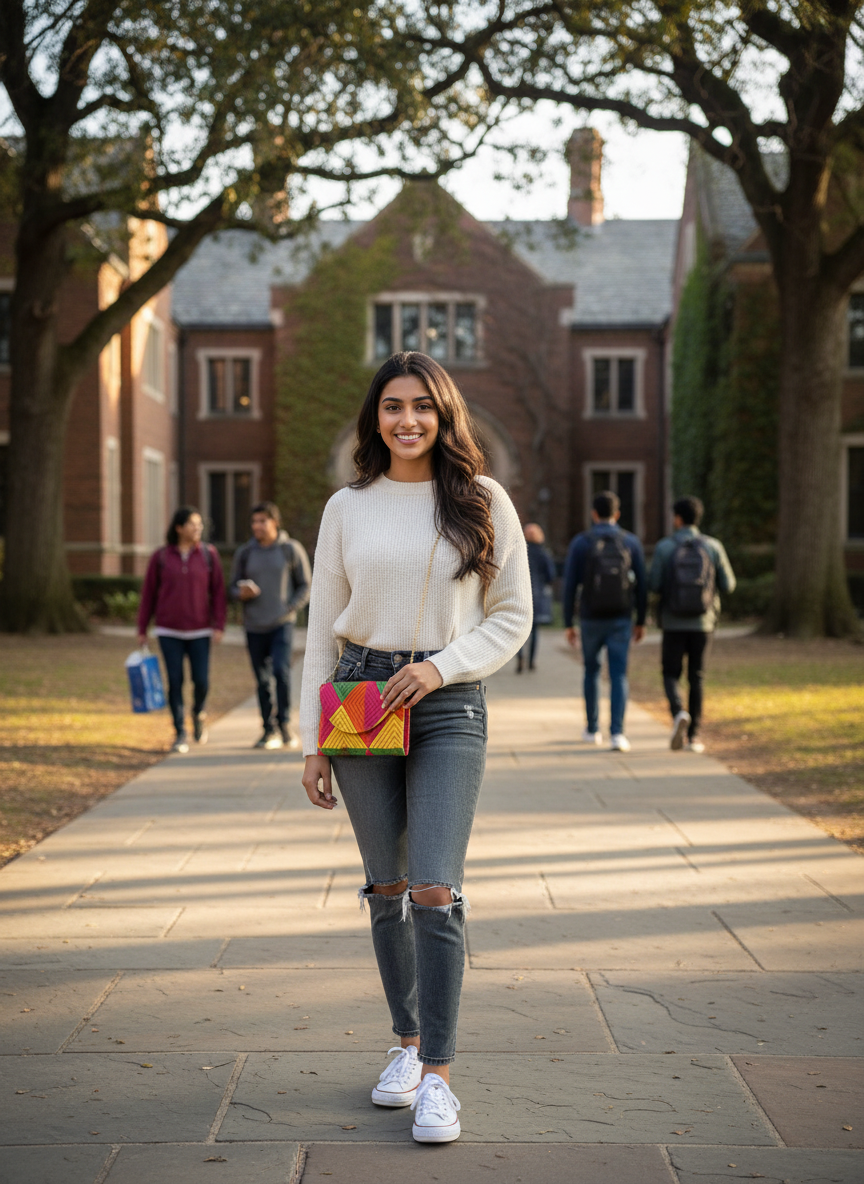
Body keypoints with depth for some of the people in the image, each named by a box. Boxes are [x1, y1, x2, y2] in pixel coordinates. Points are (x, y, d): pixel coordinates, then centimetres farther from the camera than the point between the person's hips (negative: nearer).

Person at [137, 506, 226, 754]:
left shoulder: (209, 554, 0)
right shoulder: (160, 557, -1)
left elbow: (218, 591, 0)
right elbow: (148, 593, 3)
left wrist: (219, 625, -7)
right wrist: (142, 630, 3)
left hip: (199, 631, 0)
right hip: (169, 631, 0)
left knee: (201, 682, -3)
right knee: (175, 682, -2)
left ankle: (198, 712, 28)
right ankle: (181, 734, 7)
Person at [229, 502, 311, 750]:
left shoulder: (291, 549, 2)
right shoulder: (245, 553, 7)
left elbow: (304, 587, 6)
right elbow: (234, 586, 14)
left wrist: (288, 609, -8)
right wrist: (242, 593, -10)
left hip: (282, 624, -3)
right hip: (254, 626, 3)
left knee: (281, 670, -19)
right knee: (262, 680, 5)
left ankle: (284, 723, -4)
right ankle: (269, 729, 15)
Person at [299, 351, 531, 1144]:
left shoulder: (483, 503, 2)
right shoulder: (347, 508, 6)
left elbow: (513, 617, 4)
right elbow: (322, 630, 9)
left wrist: (441, 666, -12)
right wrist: (313, 742, 5)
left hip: (448, 703, -2)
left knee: (434, 892, -12)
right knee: (387, 887, 10)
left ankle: (437, 1078, -3)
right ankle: (408, 1043, 27)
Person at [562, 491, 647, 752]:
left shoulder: (580, 543, -3)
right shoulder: (631, 542, 1)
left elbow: (570, 586, -5)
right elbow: (641, 585, 2)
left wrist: (568, 624, 1)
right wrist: (641, 621, 12)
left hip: (591, 620, 0)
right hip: (620, 620, 0)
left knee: (592, 671, 18)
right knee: (619, 676, -1)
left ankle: (593, 729, 27)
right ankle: (617, 733, -15)